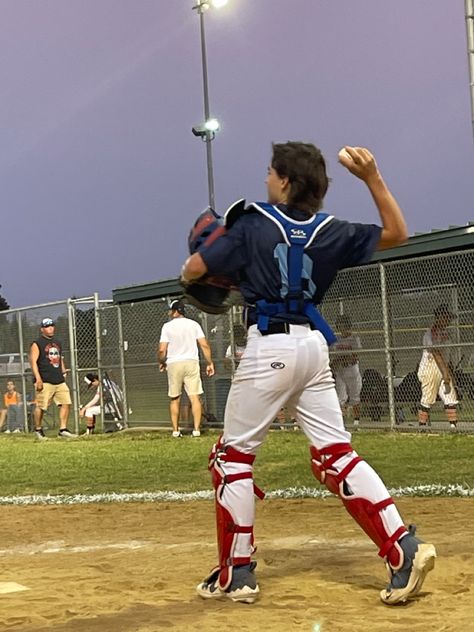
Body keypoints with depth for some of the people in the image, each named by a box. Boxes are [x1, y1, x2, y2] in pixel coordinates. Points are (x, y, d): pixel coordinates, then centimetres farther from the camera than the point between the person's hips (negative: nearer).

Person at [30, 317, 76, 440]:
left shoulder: (57, 342, 20)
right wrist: (38, 379, -19)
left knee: (66, 403, -3)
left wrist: (64, 371, 17)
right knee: (41, 406, -4)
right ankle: (38, 429, 14)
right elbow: (33, 361, -10)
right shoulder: (37, 343, -3)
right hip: (45, 382, -7)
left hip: (60, 380, 7)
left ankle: (63, 430, 1)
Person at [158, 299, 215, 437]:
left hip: (173, 364, -1)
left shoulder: (167, 326, -2)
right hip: (191, 362, 1)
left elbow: (162, 350, -7)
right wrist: (210, 363, 6)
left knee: (174, 399, 10)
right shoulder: (194, 324, 4)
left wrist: (162, 362, 12)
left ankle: (175, 430, 11)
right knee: (195, 397, -1)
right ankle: (196, 429, -6)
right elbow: (205, 345, -2)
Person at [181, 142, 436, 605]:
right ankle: (405, 550, -3)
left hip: (268, 348, -5)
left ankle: (236, 574, 6)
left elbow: (192, 271, -4)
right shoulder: (330, 232, 8)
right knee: (336, 455, 7)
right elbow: (396, 233, 19)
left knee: (234, 455, 6)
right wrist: (372, 177, 9)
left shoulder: (252, 224, -3)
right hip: (314, 345, 5)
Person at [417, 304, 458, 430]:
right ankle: (422, 428, 4)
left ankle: (454, 426, -2)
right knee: (427, 401, -3)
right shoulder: (431, 333, -15)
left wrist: (449, 374, 18)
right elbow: (436, 354, -22)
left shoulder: (445, 332, 13)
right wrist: (446, 374, -26)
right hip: (430, 371, -9)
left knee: (451, 399, 0)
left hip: (443, 371, 9)